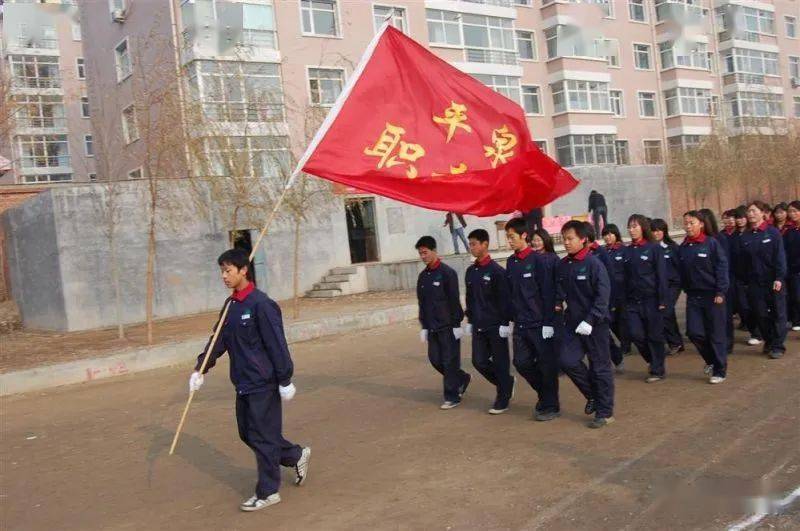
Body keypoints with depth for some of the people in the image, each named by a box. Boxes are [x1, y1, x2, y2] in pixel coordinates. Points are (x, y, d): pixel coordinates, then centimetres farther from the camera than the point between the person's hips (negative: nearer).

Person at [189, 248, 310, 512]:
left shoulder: (260, 304, -18)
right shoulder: (230, 305, 8)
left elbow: (276, 343, -17)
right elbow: (219, 339, 13)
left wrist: (285, 379, -16)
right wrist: (200, 368, 5)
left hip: (263, 383, -9)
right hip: (243, 383, 9)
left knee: (262, 436, 1)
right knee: (248, 433, 16)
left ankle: (268, 492, 15)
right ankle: (297, 455, 33)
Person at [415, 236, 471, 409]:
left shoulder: (447, 273, -10)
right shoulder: (423, 276, 10)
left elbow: (454, 301, -11)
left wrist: (457, 324, -13)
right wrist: (424, 327, 13)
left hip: (448, 326, -7)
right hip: (433, 327, 7)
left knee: (449, 362, -2)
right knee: (435, 359, 8)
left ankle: (452, 396, 8)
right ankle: (462, 379, 29)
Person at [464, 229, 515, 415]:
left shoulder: (496, 271, -12)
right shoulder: (470, 271, 8)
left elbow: (505, 299, -12)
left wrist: (505, 323, -14)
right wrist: (470, 321, 16)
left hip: (496, 326, -6)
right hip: (478, 326, 6)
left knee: (500, 362, 2)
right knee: (479, 361, 5)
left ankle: (502, 400, 14)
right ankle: (506, 383, 28)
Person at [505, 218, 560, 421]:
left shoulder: (539, 260, -12)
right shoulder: (511, 262, 8)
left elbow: (548, 293, -13)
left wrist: (548, 322, -15)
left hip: (540, 324, -6)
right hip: (520, 324, 6)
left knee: (547, 364, 3)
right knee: (522, 362, 7)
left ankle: (550, 406, 16)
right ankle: (545, 394, 29)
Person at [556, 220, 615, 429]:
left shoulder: (593, 263, -13)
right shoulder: (563, 265, 6)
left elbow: (603, 295, -17)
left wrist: (590, 320, -22)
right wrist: (558, 303, -1)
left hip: (595, 323, -6)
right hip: (573, 322, 6)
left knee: (600, 366, 3)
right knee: (567, 360, -6)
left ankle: (605, 412, 17)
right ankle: (593, 395, 18)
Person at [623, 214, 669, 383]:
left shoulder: (654, 248, -5)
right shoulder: (627, 251, 8)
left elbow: (661, 275, -8)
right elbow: (625, 277, 10)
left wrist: (663, 300, -13)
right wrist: (624, 300, 7)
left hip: (651, 299, -4)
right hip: (633, 301, 4)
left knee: (654, 336, 3)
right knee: (636, 334, -1)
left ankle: (658, 371, 16)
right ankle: (653, 361, 23)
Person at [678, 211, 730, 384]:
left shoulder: (712, 243, -8)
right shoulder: (683, 247, 7)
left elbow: (722, 267, -10)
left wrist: (720, 292, -14)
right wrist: (686, 290, 9)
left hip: (712, 295, -4)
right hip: (693, 297, 4)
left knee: (716, 334, 1)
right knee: (694, 332, -2)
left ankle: (719, 371, 15)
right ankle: (711, 360, 23)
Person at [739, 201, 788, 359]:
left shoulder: (773, 232, -6)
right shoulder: (745, 236, 6)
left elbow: (780, 256, -9)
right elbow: (743, 260, 9)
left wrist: (779, 278, -15)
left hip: (774, 281, -4)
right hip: (755, 283, 4)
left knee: (778, 314, 2)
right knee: (760, 314, 7)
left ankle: (778, 346, 9)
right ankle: (768, 341, 24)